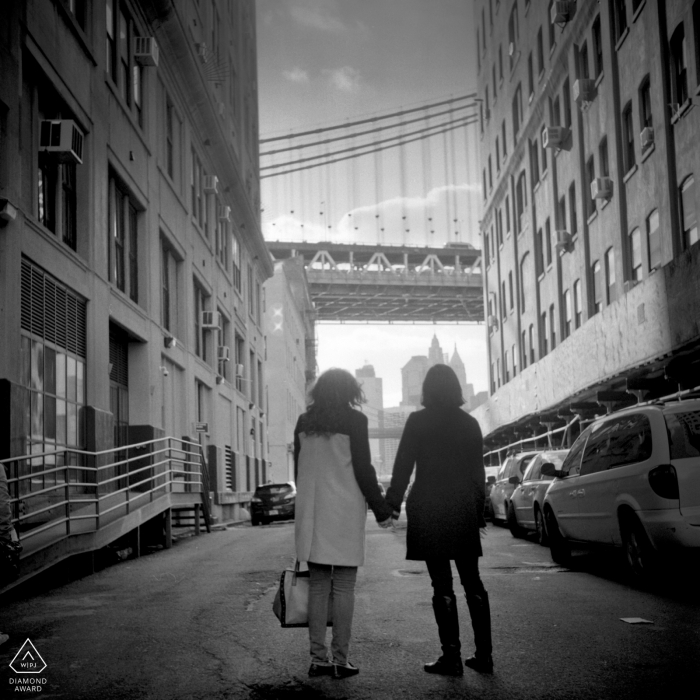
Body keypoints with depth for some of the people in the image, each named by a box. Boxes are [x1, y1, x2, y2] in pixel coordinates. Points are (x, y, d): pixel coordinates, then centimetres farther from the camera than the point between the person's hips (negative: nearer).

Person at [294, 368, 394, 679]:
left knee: (317, 585, 9)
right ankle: (340, 660, 2)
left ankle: (318, 658, 10)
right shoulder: (354, 420, -5)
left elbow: (299, 470, 13)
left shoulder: (304, 422, 9)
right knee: (343, 587, 0)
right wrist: (381, 510, 0)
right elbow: (363, 470, -8)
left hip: (311, 514, 5)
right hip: (345, 512, -4)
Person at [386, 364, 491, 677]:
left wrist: (392, 503, -1)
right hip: (464, 511, 4)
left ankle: (452, 657, -1)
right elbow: (478, 471, 9)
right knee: (472, 582, 10)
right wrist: (479, 512, 15)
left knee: (442, 585, -1)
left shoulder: (418, 421, -5)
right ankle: (483, 654, 11)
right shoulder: (469, 423, 7)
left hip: (429, 510, -4)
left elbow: (403, 466, -7)